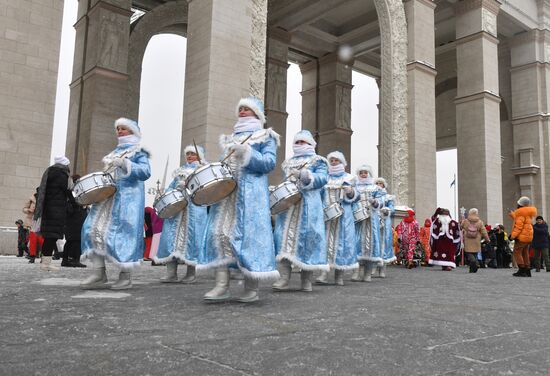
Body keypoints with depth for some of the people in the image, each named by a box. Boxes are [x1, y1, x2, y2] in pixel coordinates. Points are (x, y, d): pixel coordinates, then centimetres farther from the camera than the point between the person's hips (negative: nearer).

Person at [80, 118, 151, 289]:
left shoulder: (138, 151, 2)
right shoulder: (115, 152, 23)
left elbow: (145, 172, -14)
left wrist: (124, 163, -21)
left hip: (128, 197, -7)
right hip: (108, 195, 7)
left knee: (122, 231, -10)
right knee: (95, 227, -5)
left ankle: (125, 276, -1)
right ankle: (98, 273, -4)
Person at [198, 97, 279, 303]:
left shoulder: (265, 136, 8)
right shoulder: (231, 138, 26)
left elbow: (270, 163, -6)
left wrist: (247, 154, -17)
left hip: (251, 192, -6)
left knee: (250, 233, -9)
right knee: (220, 232, -6)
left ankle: (252, 289, -4)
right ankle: (222, 286, -5)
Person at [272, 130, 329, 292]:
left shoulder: (317, 161, 7)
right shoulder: (288, 163, 25)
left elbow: (322, 178, -8)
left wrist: (306, 175, -21)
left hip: (308, 205, -5)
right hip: (288, 204, 5)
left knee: (306, 236, -6)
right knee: (284, 236, -7)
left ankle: (306, 280, 2)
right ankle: (284, 278, -9)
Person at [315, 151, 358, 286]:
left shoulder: (348, 178, 11)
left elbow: (353, 198, 7)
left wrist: (350, 191, -15)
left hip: (343, 214, -1)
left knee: (340, 240, -3)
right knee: (325, 240, -8)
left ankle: (339, 275, 4)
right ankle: (324, 273, -11)